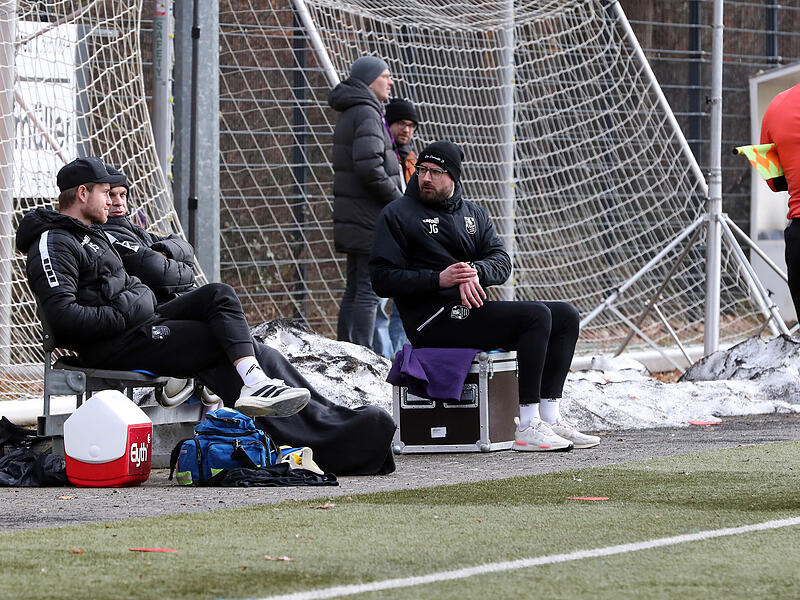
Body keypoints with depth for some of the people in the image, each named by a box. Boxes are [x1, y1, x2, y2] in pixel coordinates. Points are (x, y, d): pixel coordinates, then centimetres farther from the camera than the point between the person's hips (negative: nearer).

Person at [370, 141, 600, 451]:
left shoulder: (474, 213, 19)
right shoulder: (397, 215, 1)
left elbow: (502, 261, 6)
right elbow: (382, 278, -8)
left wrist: (475, 271, -18)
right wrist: (439, 279, -19)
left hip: (472, 308, 8)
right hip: (434, 321, -8)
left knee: (566, 316, -2)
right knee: (537, 316, -25)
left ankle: (550, 417, -8)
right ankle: (527, 427, -29)